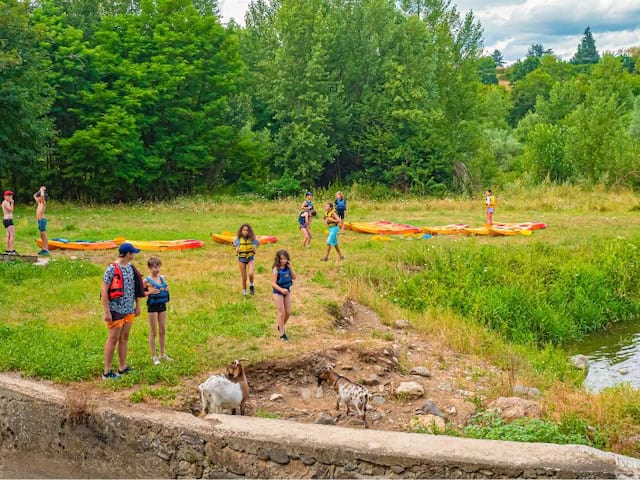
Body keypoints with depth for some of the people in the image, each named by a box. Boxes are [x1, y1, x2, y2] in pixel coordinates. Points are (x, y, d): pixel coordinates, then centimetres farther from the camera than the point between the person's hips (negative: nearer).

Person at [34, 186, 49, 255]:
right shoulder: (39, 203, 16)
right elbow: (34, 195, 29)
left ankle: (46, 250, -10)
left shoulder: (43, 203, -8)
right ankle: (43, 249, 14)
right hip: (39, 220, 9)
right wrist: (39, 190, 18)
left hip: (42, 220, -9)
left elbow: (42, 195, -28)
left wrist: (42, 190, -10)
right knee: (42, 236, 10)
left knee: (44, 235, -9)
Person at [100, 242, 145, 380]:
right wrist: (107, 312, -18)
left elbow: (136, 287, 17)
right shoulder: (112, 269, -16)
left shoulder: (131, 268, 7)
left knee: (124, 338, 13)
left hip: (129, 310, 7)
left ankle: (122, 367, 22)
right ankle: (107, 372, 5)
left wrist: (137, 305, 16)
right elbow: (104, 291, -16)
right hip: (116, 310, -7)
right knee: (113, 339, -2)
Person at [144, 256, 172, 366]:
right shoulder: (147, 281, -11)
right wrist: (149, 292, -23)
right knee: (153, 331, 3)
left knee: (162, 331, 12)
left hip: (162, 304, 6)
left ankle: (162, 354, 24)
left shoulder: (162, 278, 5)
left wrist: (167, 289, -1)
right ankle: (153, 356, 12)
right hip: (152, 306, -5)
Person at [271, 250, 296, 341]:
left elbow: (294, 277, -6)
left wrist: (290, 267, -14)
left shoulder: (288, 267, -2)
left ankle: (281, 325, 38)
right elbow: (273, 283, -21)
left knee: (288, 312, 10)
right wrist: (281, 289, -35)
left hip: (287, 291, 6)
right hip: (278, 292, -6)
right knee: (281, 312, -4)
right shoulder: (276, 269, -18)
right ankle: (282, 334, 4)